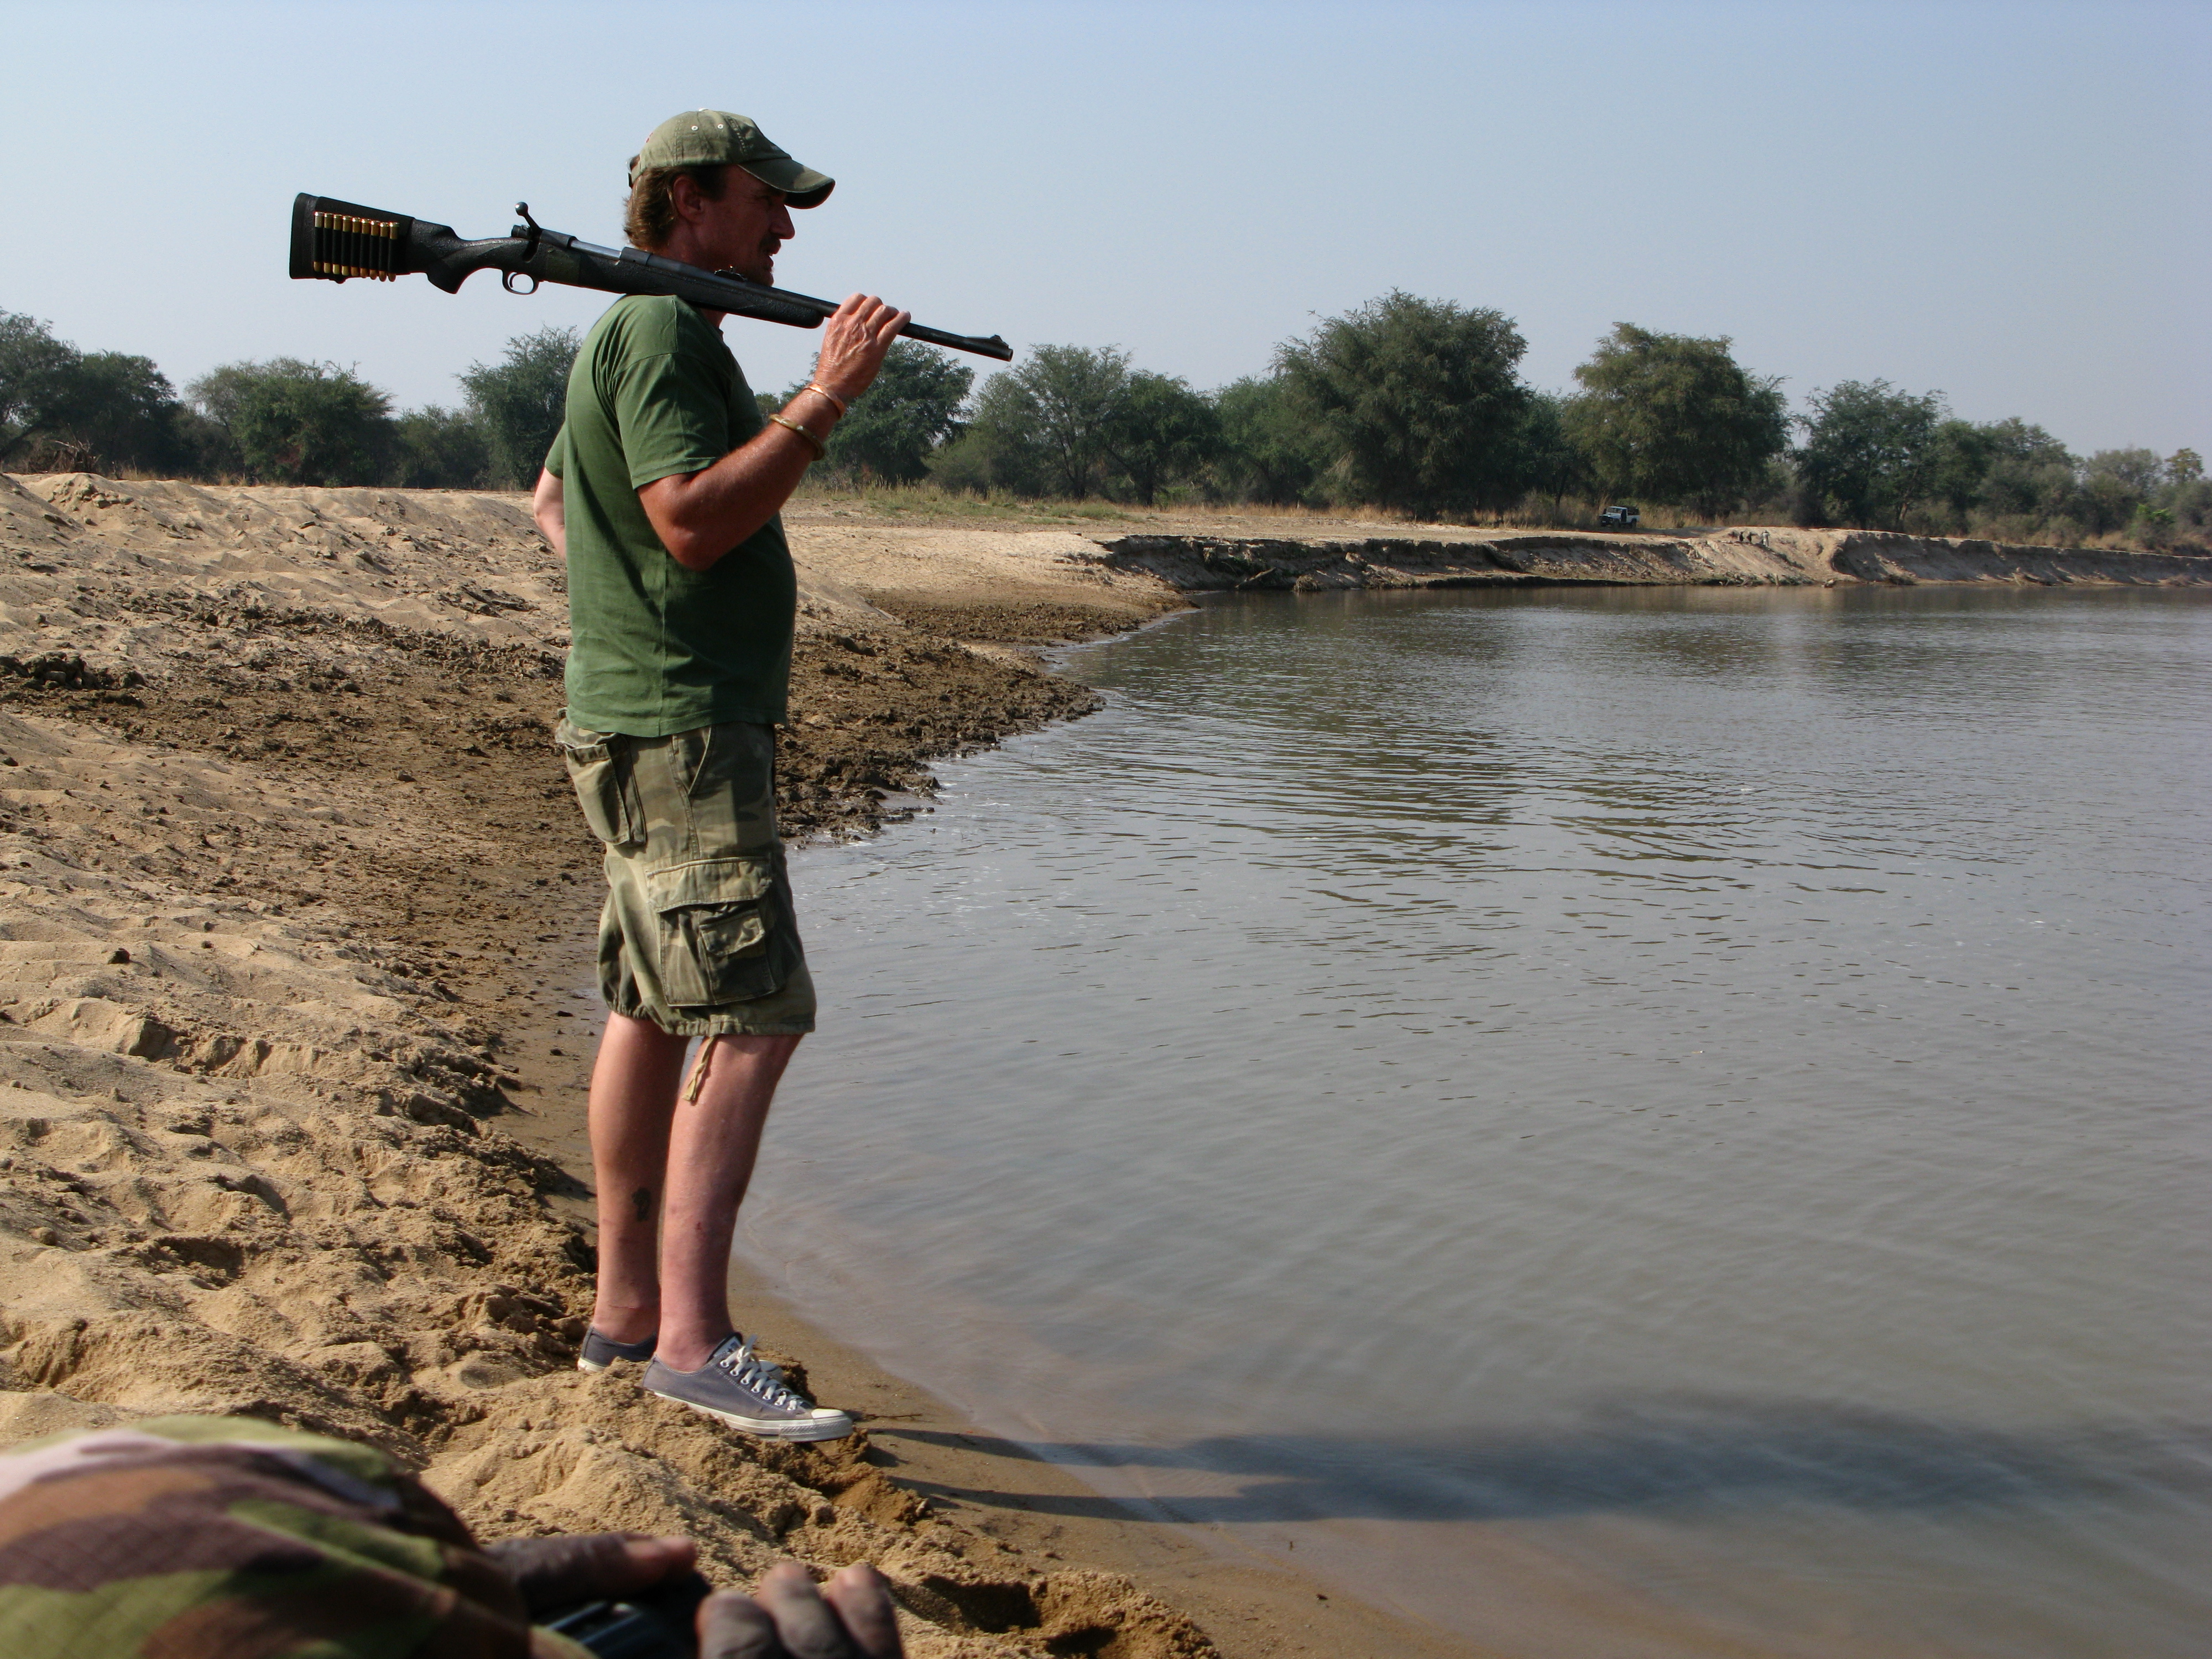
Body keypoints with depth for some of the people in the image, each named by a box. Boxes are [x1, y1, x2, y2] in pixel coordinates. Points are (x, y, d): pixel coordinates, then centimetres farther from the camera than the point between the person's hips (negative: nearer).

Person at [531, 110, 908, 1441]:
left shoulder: (648, 335, 22)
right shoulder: (662, 331, -12)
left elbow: (553, 498, 33)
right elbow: (692, 520, -24)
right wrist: (823, 402, -21)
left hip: (655, 726, 11)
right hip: (679, 728, -11)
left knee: (655, 1011, 12)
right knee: (753, 1019, -15)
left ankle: (627, 1308, 19)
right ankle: (692, 1340, -17)